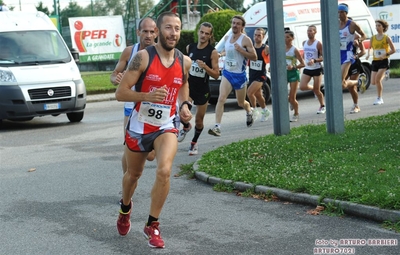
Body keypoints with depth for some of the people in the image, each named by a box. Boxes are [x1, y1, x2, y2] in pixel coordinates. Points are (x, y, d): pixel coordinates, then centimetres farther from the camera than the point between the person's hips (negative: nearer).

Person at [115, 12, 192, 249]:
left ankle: (153, 225, -5)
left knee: (164, 170, -23)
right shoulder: (143, 57, -16)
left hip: (166, 127, 1)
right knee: (133, 174, 18)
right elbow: (120, 93, -16)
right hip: (139, 126, -1)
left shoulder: (185, 61, -3)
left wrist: (185, 105, 2)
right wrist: (147, 96, -32)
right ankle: (126, 208, 52)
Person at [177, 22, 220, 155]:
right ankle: (186, 126, 15)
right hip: (188, 85, 2)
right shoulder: (190, 47, 0)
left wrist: (205, 66, -27)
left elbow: (216, 75, -12)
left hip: (202, 89, -2)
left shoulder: (212, 52, -10)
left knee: (199, 120, 7)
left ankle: (194, 143, 33)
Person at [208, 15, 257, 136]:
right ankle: (217, 127, -24)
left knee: (241, 103, 14)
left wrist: (241, 50, -24)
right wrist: (224, 53, 9)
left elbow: (254, 57, -14)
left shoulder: (245, 40, -10)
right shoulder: (227, 38, 7)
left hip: (240, 75, -3)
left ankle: (249, 111, 51)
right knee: (221, 98, -18)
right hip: (227, 73, 3)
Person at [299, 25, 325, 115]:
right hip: (307, 69, 5)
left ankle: (322, 106, 21)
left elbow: (323, 57, -13)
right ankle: (313, 88, 22)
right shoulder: (304, 43, 6)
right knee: (302, 87, -11)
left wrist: (314, 60, -27)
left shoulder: (318, 44, -12)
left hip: (317, 69, -5)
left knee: (317, 90, -1)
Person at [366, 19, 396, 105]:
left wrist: (385, 55, -17)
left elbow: (393, 50, -3)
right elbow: (370, 47, 21)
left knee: (377, 79, -18)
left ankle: (379, 98, -4)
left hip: (384, 61, -4)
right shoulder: (373, 38, 5)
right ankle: (382, 76, 35)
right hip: (375, 61, 4)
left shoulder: (386, 38, -5)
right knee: (373, 82, -1)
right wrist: (368, 54, 0)